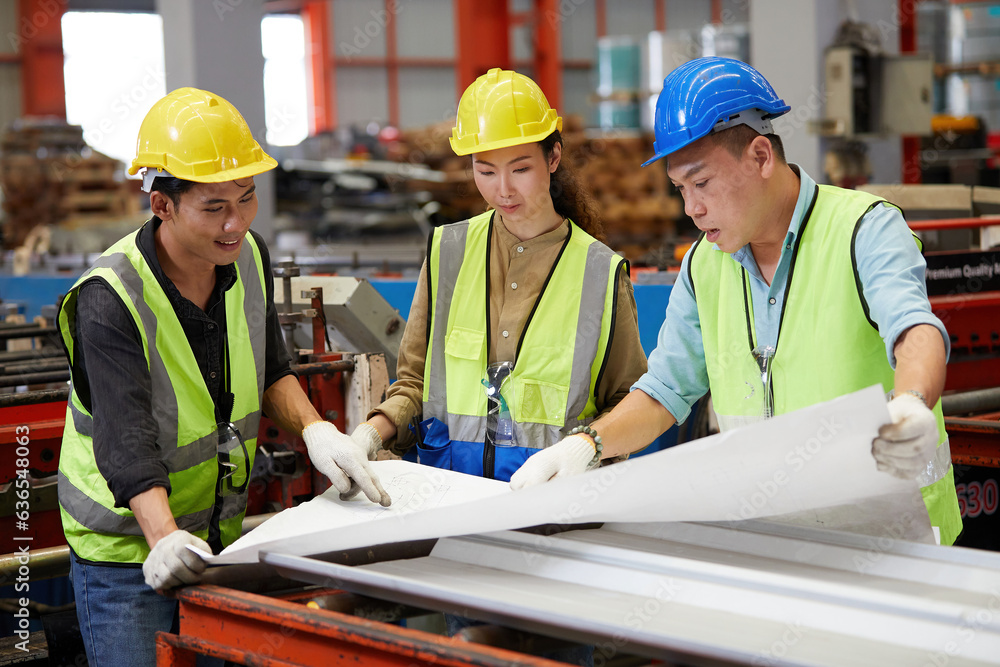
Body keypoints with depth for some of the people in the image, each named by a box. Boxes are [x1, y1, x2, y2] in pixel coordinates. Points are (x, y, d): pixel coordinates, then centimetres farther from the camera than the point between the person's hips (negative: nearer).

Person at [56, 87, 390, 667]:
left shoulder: (248, 255, -4)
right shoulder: (110, 300, -25)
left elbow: (270, 370, 8)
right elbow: (126, 441, -33)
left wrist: (316, 432, -11)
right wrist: (164, 539, -49)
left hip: (219, 536, 6)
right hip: (128, 552, -6)